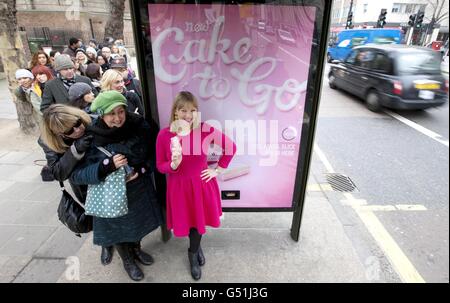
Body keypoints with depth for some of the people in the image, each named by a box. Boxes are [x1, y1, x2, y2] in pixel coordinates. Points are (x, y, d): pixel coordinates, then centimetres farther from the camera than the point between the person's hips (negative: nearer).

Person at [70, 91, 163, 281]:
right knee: (118, 228, 20)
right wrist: (108, 165, -33)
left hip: (140, 191, 3)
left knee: (138, 222, 25)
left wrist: (140, 170, -21)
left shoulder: (139, 127, -15)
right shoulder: (91, 139, -21)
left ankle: (136, 249, 57)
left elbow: (152, 155, -2)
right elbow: (76, 174, -19)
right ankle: (127, 261, 50)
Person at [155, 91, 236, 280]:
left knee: (198, 219, 16)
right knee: (186, 220, 17)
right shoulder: (164, 135, -13)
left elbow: (231, 147, -4)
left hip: (202, 184, 0)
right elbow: (160, 166, -5)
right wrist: (174, 164, -26)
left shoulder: (205, 130, -14)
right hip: (179, 187, 0)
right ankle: (196, 247, 51)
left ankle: (193, 254, 48)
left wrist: (218, 170, -4)